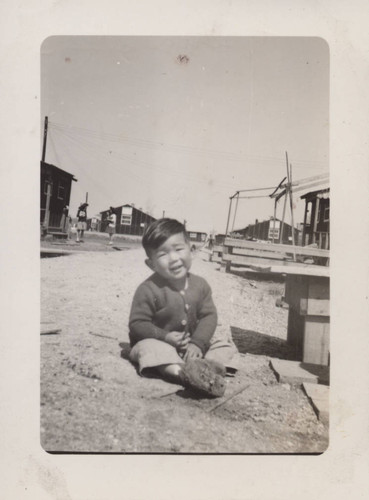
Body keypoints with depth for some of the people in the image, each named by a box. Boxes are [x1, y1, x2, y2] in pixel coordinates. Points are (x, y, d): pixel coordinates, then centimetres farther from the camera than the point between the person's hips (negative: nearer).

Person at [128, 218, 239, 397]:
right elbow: (137, 324, -16)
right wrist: (165, 337, -27)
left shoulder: (200, 284, -4)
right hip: (158, 342, -5)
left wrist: (197, 343, -21)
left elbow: (209, 316, -6)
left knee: (226, 347, -3)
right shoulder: (148, 290, -17)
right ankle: (183, 374, -54)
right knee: (149, 348, -36)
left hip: (193, 343, 5)